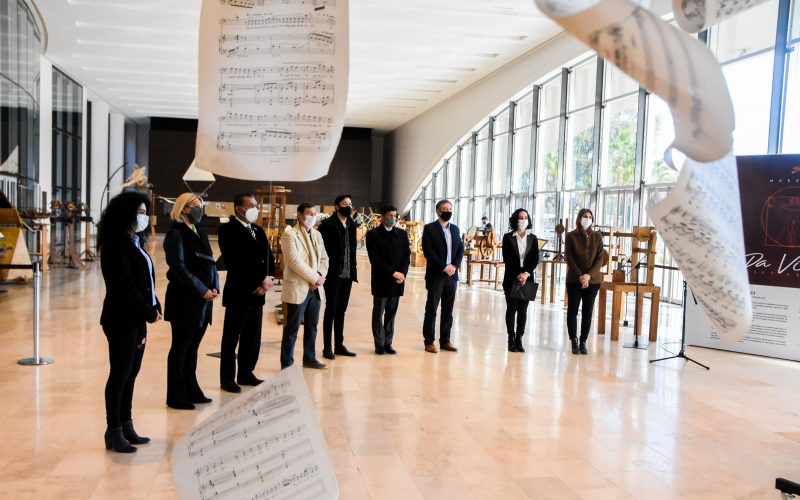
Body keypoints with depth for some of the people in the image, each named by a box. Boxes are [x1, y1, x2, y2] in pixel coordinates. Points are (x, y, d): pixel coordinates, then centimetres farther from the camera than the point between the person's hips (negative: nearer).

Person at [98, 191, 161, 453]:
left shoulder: (135, 243, 14)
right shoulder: (115, 246, -13)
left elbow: (148, 279, 12)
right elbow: (125, 286, -18)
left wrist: (154, 308, 0)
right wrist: (149, 313, -12)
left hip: (138, 319, 8)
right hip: (121, 320, -8)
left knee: (131, 373, 12)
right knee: (120, 374, 0)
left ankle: (126, 426, 20)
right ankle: (114, 431, 10)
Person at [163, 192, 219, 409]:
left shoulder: (200, 233, 14)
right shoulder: (175, 234, -9)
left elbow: (210, 262, 12)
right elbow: (179, 269, -16)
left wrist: (214, 287, -3)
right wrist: (202, 291, -17)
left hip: (203, 300, 7)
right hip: (184, 300, -7)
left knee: (192, 347, 15)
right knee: (180, 348, 3)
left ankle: (191, 391, 25)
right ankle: (176, 397, 13)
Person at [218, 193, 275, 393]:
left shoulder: (258, 230, 15)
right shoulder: (228, 229, -9)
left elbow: (268, 257, 11)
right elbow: (234, 262, -17)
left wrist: (267, 278, -7)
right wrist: (257, 282, -15)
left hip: (257, 292, 7)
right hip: (238, 292, -7)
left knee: (253, 337, 13)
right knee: (231, 338, 4)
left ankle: (246, 373, 25)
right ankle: (227, 379, 14)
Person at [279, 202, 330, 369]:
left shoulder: (317, 234, 15)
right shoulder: (290, 234, -9)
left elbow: (324, 258, 14)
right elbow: (295, 262, -18)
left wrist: (320, 275, -5)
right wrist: (315, 278, -15)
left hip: (315, 288, 7)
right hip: (298, 288, -7)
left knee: (312, 326, 14)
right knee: (292, 328, 0)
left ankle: (309, 358, 26)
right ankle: (286, 363, 10)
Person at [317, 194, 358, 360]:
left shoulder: (352, 225, 12)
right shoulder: (327, 224, -8)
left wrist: (353, 271, 9)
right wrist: (325, 270, -13)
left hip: (347, 275, 6)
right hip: (333, 275, -6)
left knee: (341, 311, 12)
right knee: (330, 310, 2)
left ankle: (339, 345, 21)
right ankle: (327, 348, 10)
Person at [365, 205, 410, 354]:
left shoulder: (402, 234, 12)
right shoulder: (373, 234, -2)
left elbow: (407, 255, 8)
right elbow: (375, 258, -10)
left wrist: (403, 273, -8)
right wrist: (393, 272, -15)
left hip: (397, 281, 4)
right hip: (381, 280, -3)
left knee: (391, 314, 7)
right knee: (378, 313, 3)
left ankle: (388, 343, 14)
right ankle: (379, 345, 10)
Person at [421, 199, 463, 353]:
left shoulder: (455, 229, 14)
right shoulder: (430, 228, -4)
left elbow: (460, 250, 12)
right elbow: (428, 251, -12)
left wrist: (454, 266, -5)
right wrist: (444, 267, -15)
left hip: (452, 275, 5)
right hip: (436, 275, -5)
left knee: (448, 310, 9)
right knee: (431, 310, 1)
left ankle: (445, 340, 17)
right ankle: (429, 342, 9)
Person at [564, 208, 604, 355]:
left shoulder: (597, 237, 6)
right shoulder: (571, 236, 0)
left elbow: (600, 258, 1)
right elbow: (569, 257, -5)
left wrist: (589, 275, -12)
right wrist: (580, 276, -14)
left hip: (593, 280, 2)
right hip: (574, 280, -2)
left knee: (587, 312, 5)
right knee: (572, 310, 2)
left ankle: (583, 342, 12)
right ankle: (574, 342, 11)